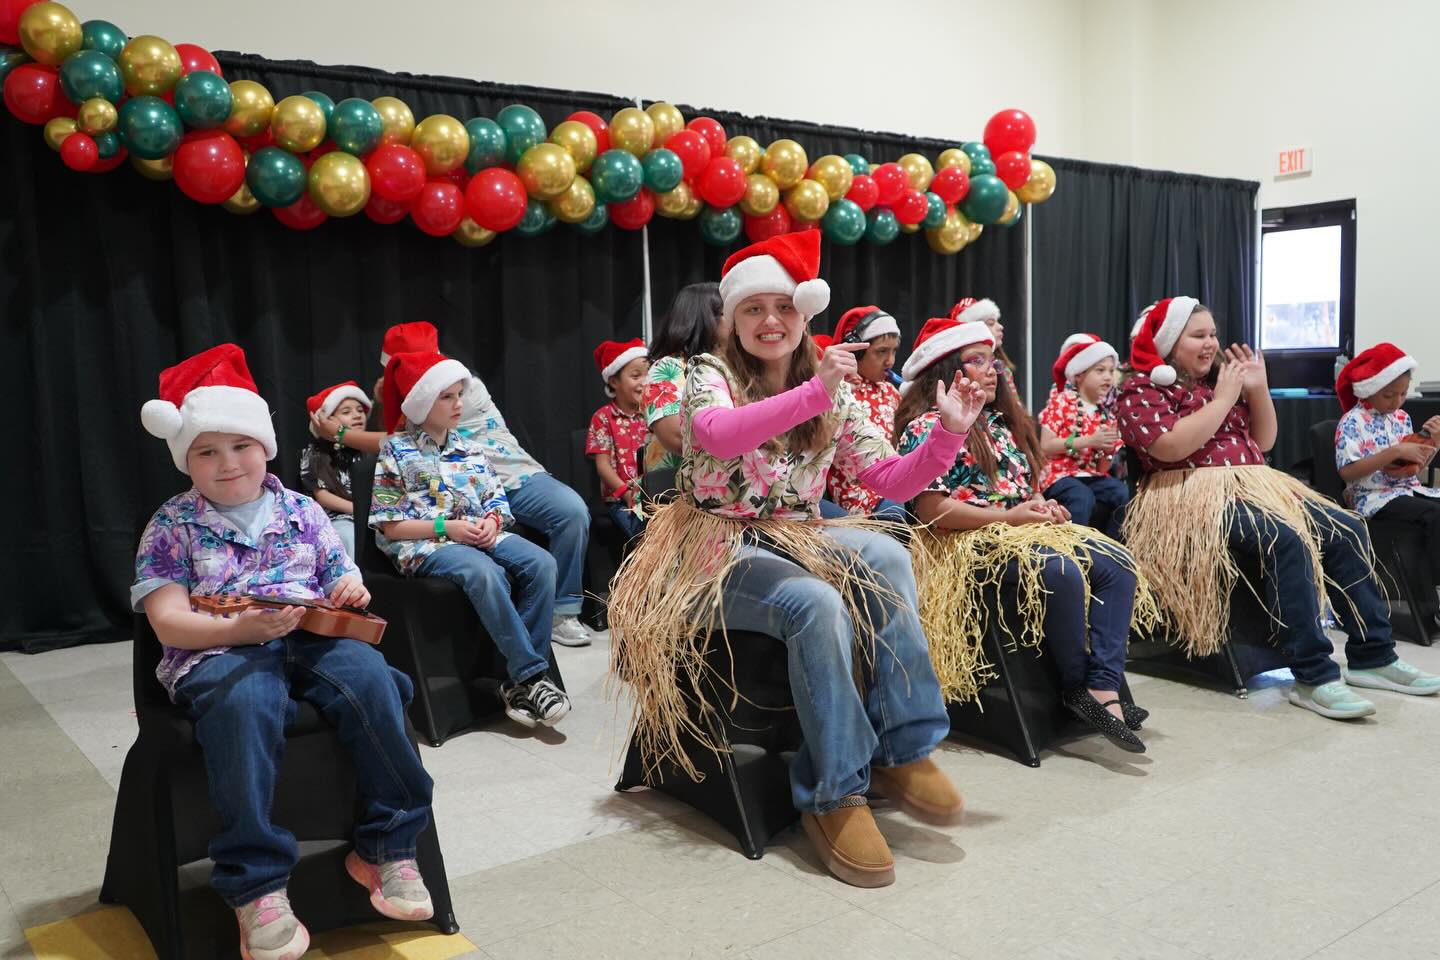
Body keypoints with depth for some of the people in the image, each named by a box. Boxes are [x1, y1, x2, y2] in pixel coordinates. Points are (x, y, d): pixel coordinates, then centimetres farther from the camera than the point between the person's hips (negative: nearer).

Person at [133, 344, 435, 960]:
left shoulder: (302, 511, 15)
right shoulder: (171, 527, 7)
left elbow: (341, 581, 18)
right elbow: (168, 621, -2)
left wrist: (350, 593, -8)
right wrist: (242, 630, -20)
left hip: (311, 638, 3)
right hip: (218, 652, -2)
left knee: (369, 674, -30)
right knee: (241, 704, -39)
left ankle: (386, 847, -16)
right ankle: (256, 884, -27)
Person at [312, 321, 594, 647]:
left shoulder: (466, 385, -10)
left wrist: (341, 434, -6)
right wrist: (386, 404, 5)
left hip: (513, 477, -2)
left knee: (573, 511, -28)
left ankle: (562, 610, -17)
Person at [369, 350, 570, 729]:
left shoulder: (469, 446, 16)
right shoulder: (397, 450, 0)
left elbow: (498, 498, 16)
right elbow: (390, 527, -4)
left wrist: (493, 519, -9)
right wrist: (446, 527, -15)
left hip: (482, 535, 6)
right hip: (425, 543, -5)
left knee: (541, 563, -23)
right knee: (485, 573, -37)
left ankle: (519, 680, -20)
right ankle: (531, 674, -28)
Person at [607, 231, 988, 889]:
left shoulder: (833, 396, 8)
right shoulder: (711, 373, -4)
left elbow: (893, 480, 2)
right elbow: (718, 436, -29)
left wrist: (950, 433, -14)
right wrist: (813, 393, -37)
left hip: (799, 540, 5)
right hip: (720, 548, -4)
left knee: (886, 555, -26)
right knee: (817, 604, -34)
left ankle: (902, 750, -19)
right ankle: (834, 794, -21)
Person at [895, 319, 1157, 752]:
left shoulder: (1000, 423, 20)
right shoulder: (927, 428, -6)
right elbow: (932, 511, -15)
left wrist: (1043, 506, 2)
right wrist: (1008, 517, -15)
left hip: (1026, 528, 9)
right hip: (969, 543, -9)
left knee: (1117, 564, -11)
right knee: (1061, 571, -33)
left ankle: (1105, 688, -22)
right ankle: (1078, 688, -12)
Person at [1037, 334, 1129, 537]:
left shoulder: (1106, 412, 12)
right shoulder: (1061, 402, -3)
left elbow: (1104, 468, 13)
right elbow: (1045, 446, -14)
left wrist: (1109, 450, -10)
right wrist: (1089, 440, -19)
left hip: (1093, 475, 5)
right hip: (1060, 473, -5)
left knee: (1124, 494, -20)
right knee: (1082, 498, -34)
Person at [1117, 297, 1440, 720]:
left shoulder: (1220, 378, 21)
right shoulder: (1142, 389, -1)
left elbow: (1263, 442, 21)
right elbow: (1170, 447, -19)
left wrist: (1257, 390, 6)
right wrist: (1223, 398, -10)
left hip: (1255, 487, 8)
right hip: (1196, 498, -8)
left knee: (1347, 530, -9)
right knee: (1286, 541, -32)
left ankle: (1372, 656, -2)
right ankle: (1313, 677, -30)